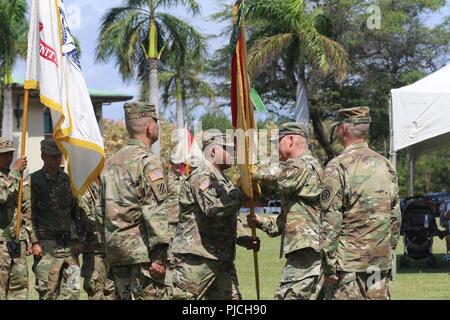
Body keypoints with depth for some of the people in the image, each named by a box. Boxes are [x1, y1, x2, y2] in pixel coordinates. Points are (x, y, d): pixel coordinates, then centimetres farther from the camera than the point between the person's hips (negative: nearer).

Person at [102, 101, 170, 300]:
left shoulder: (111, 162, 16)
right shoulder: (148, 161, -10)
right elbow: (155, 213, -17)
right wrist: (159, 256, -18)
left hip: (115, 247, 8)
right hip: (141, 251, -8)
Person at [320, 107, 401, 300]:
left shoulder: (338, 166, -9)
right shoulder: (385, 166, 11)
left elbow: (330, 221, -13)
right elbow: (396, 217, 14)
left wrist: (329, 265, -10)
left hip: (349, 263, -6)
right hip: (382, 263, 6)